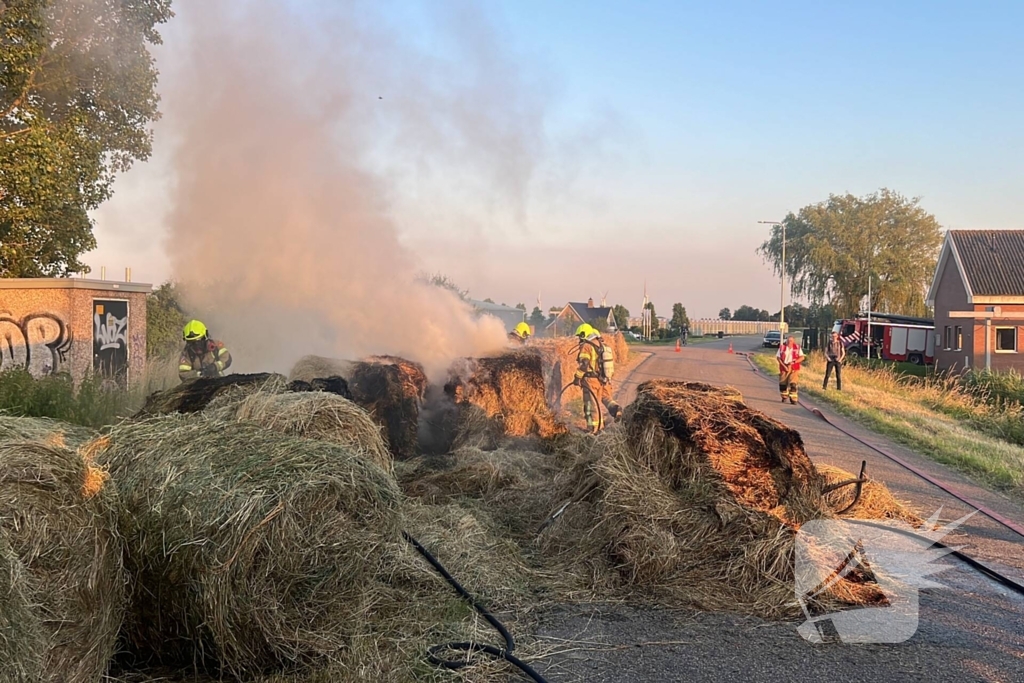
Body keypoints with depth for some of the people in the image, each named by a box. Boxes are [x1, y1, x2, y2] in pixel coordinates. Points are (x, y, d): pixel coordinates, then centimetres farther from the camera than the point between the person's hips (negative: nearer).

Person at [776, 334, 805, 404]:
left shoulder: (797, 347, 0)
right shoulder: (782, 347, 0)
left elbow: (802, 357, 1)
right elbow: (778, 357, 1)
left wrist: (794, 362, -15)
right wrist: (784, 366, -9)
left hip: (794, 369, -2)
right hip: (784, 368, 2)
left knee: (792, 384, -12)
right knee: (782, 384, 8)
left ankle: (793, 399, -6)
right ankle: (784, 397, 30)